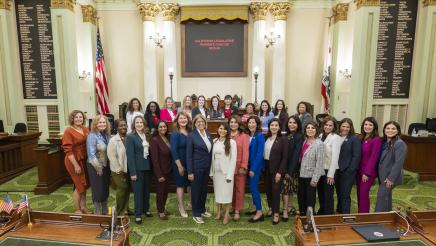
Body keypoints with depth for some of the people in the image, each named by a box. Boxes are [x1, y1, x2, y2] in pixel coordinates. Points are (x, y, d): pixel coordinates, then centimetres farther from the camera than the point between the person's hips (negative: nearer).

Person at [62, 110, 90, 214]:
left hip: (85, 160, 6)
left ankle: (83, 206, 32)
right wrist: (76, 165, -19)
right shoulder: (68, 131, -13)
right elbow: (68, 150, -17)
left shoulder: (85, 129, 4)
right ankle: (77, 210, 20)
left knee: (84, 184, 15)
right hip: (74, 161, -6)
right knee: (79, 185, 2)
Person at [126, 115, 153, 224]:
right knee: (138, 191, 4)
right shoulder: (130, 137, -8)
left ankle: (146, 209, 33)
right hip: (137, 168, -5)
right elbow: (130, 156, -12)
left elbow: (149, 152, 8)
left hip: (147, 167, 5)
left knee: (147, 190, 14)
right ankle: (138, 214, 19)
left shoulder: (147, 135, 7)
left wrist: (151, 167, 2)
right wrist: (133, 172, -15)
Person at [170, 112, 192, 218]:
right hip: (180, 164, -4)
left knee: (191, 184, 14)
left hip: (190, 163, 4)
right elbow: (174, 151, -14)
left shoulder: (190, 132, 3)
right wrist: (180, 166, -16)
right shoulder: (175, 134, -11)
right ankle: (181, 207, 24)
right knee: (180, 185, 9)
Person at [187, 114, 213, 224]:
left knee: (204, 189, 18)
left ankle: (202, 209, 37)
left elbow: (211, 151, 9)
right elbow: (189, 155, -12)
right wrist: (190, 171, -14)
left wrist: (210, 166, 6)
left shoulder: (208, 134, 5)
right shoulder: (191, 135, -11)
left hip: (207, 167, 6)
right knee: (196, 190, 7)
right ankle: (196, 214, 23)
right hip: (196, 167, -6)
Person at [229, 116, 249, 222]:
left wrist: (243, 166, -15)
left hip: (239, 166, -3)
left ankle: (237, 211, 15)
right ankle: (231, 207, 29)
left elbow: (245, 152, -9)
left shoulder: (244, 136, -5)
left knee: (239, 189, 5)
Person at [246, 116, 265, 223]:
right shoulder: (248, 135, 5)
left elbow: (259, 153, -17)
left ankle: (259, 212, 6)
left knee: (253, 187, -5)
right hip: (249, 165, 7)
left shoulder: (260, 136, -13)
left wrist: (253, 169, -17)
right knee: (252, 187, 14)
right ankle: (256, 208, 29)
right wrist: (247, 166, 3)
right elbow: (247, 152, 7)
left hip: (256, 166, -7)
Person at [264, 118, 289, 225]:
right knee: (268, 189, 13)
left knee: (275, 190, -1)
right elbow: (263, 153, 8)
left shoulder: (283, 139, -10)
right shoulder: (266, 138, 5)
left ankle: (276, 213, 13)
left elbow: (285, 157, -11)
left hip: (277, 169, -5)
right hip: (266, 167, 5)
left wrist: (280, 172, -15)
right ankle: (271, 208, 32)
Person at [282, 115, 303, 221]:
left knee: (286, 186, -3)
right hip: (285, 165, 5)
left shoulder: (299, 137, -11)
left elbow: (296, 154, -15)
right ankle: (289, 207, 26)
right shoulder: (286, 135, 6)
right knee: (289, 187, 13)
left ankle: (286, 210, 6)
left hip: (293, 167, -5)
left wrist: (290, 171, -18)